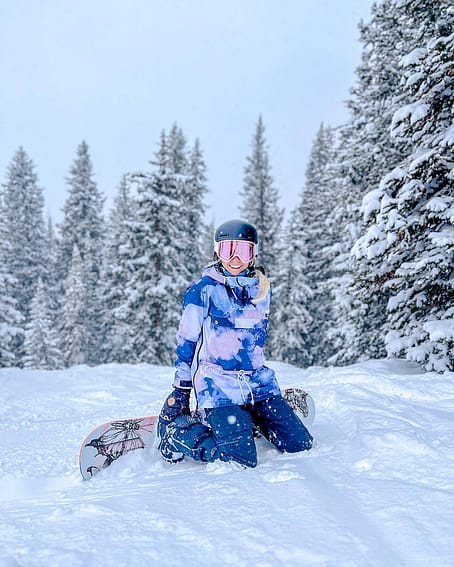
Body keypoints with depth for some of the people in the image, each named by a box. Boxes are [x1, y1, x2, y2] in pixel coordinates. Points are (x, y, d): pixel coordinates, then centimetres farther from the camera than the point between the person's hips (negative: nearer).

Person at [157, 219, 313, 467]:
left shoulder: (262, 290, 10)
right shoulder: (203, 290, -5)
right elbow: (186, 341, -1)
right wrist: (180, 391, 0)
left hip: (258, 383, 5)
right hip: (217, 386, -5)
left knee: (300, 445, -2)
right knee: (241, 460, -17)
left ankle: (248, 419, 19)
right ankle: (175, 431, 4)